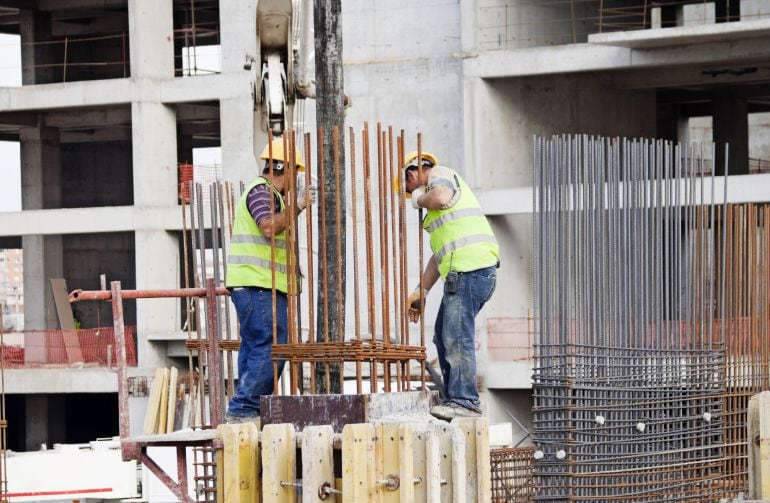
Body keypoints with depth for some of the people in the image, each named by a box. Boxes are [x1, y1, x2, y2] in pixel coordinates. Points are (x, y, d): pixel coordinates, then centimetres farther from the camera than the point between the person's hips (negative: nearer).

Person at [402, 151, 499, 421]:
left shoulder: (440, 174, 4)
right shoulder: (438, 189, 32)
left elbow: (441, 197, -23)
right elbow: (439, 254, 31)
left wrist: (419, 199, -1)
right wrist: (419, 292, 28)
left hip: (470, 267, -11)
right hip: (460, 273, 11)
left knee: (457, 337, -14)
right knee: (444, 337, 13)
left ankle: (465, 401, -16)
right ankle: (454, 398, 16)